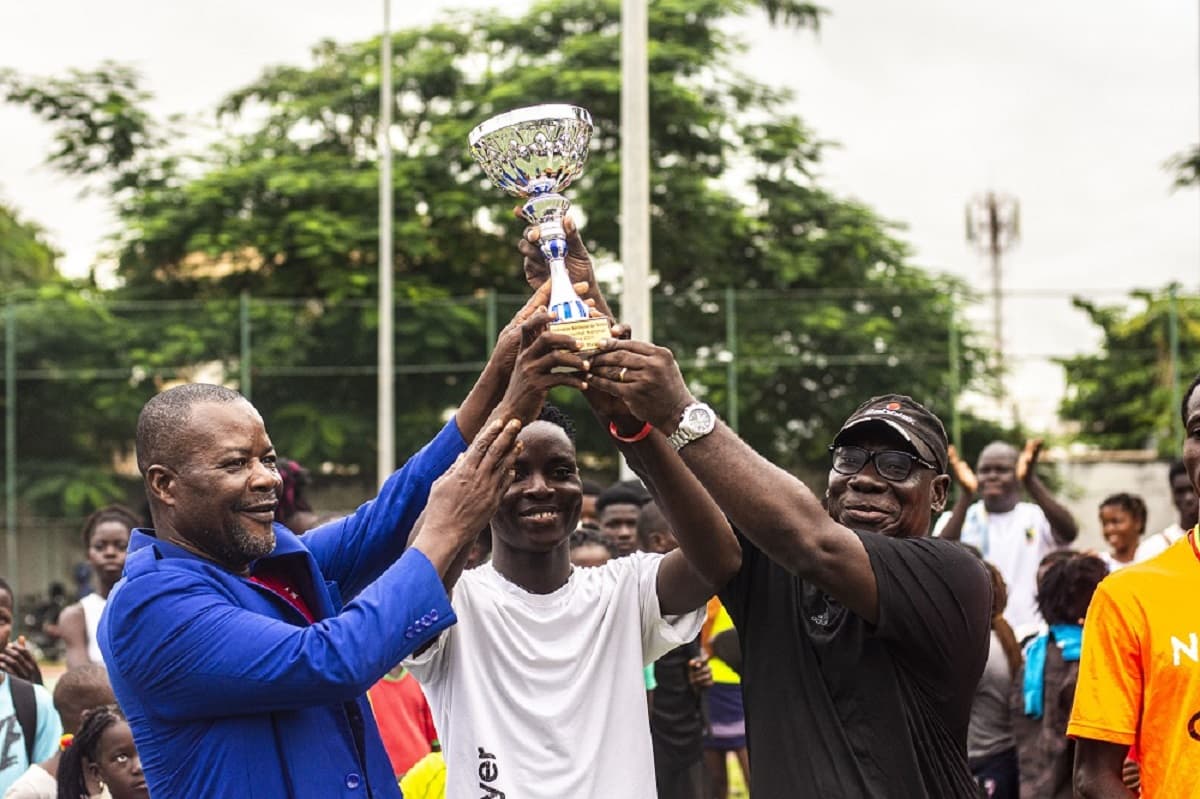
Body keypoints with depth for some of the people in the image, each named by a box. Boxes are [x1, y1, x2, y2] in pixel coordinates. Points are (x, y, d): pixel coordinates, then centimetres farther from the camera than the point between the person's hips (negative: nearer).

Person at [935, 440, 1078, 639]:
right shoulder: (955, 519, 3)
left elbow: (1069, 532, -19)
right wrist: (965, 494, -26)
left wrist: (1030, 480, -29)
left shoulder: (1036, 518, 2)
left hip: (1030, 638, 0)